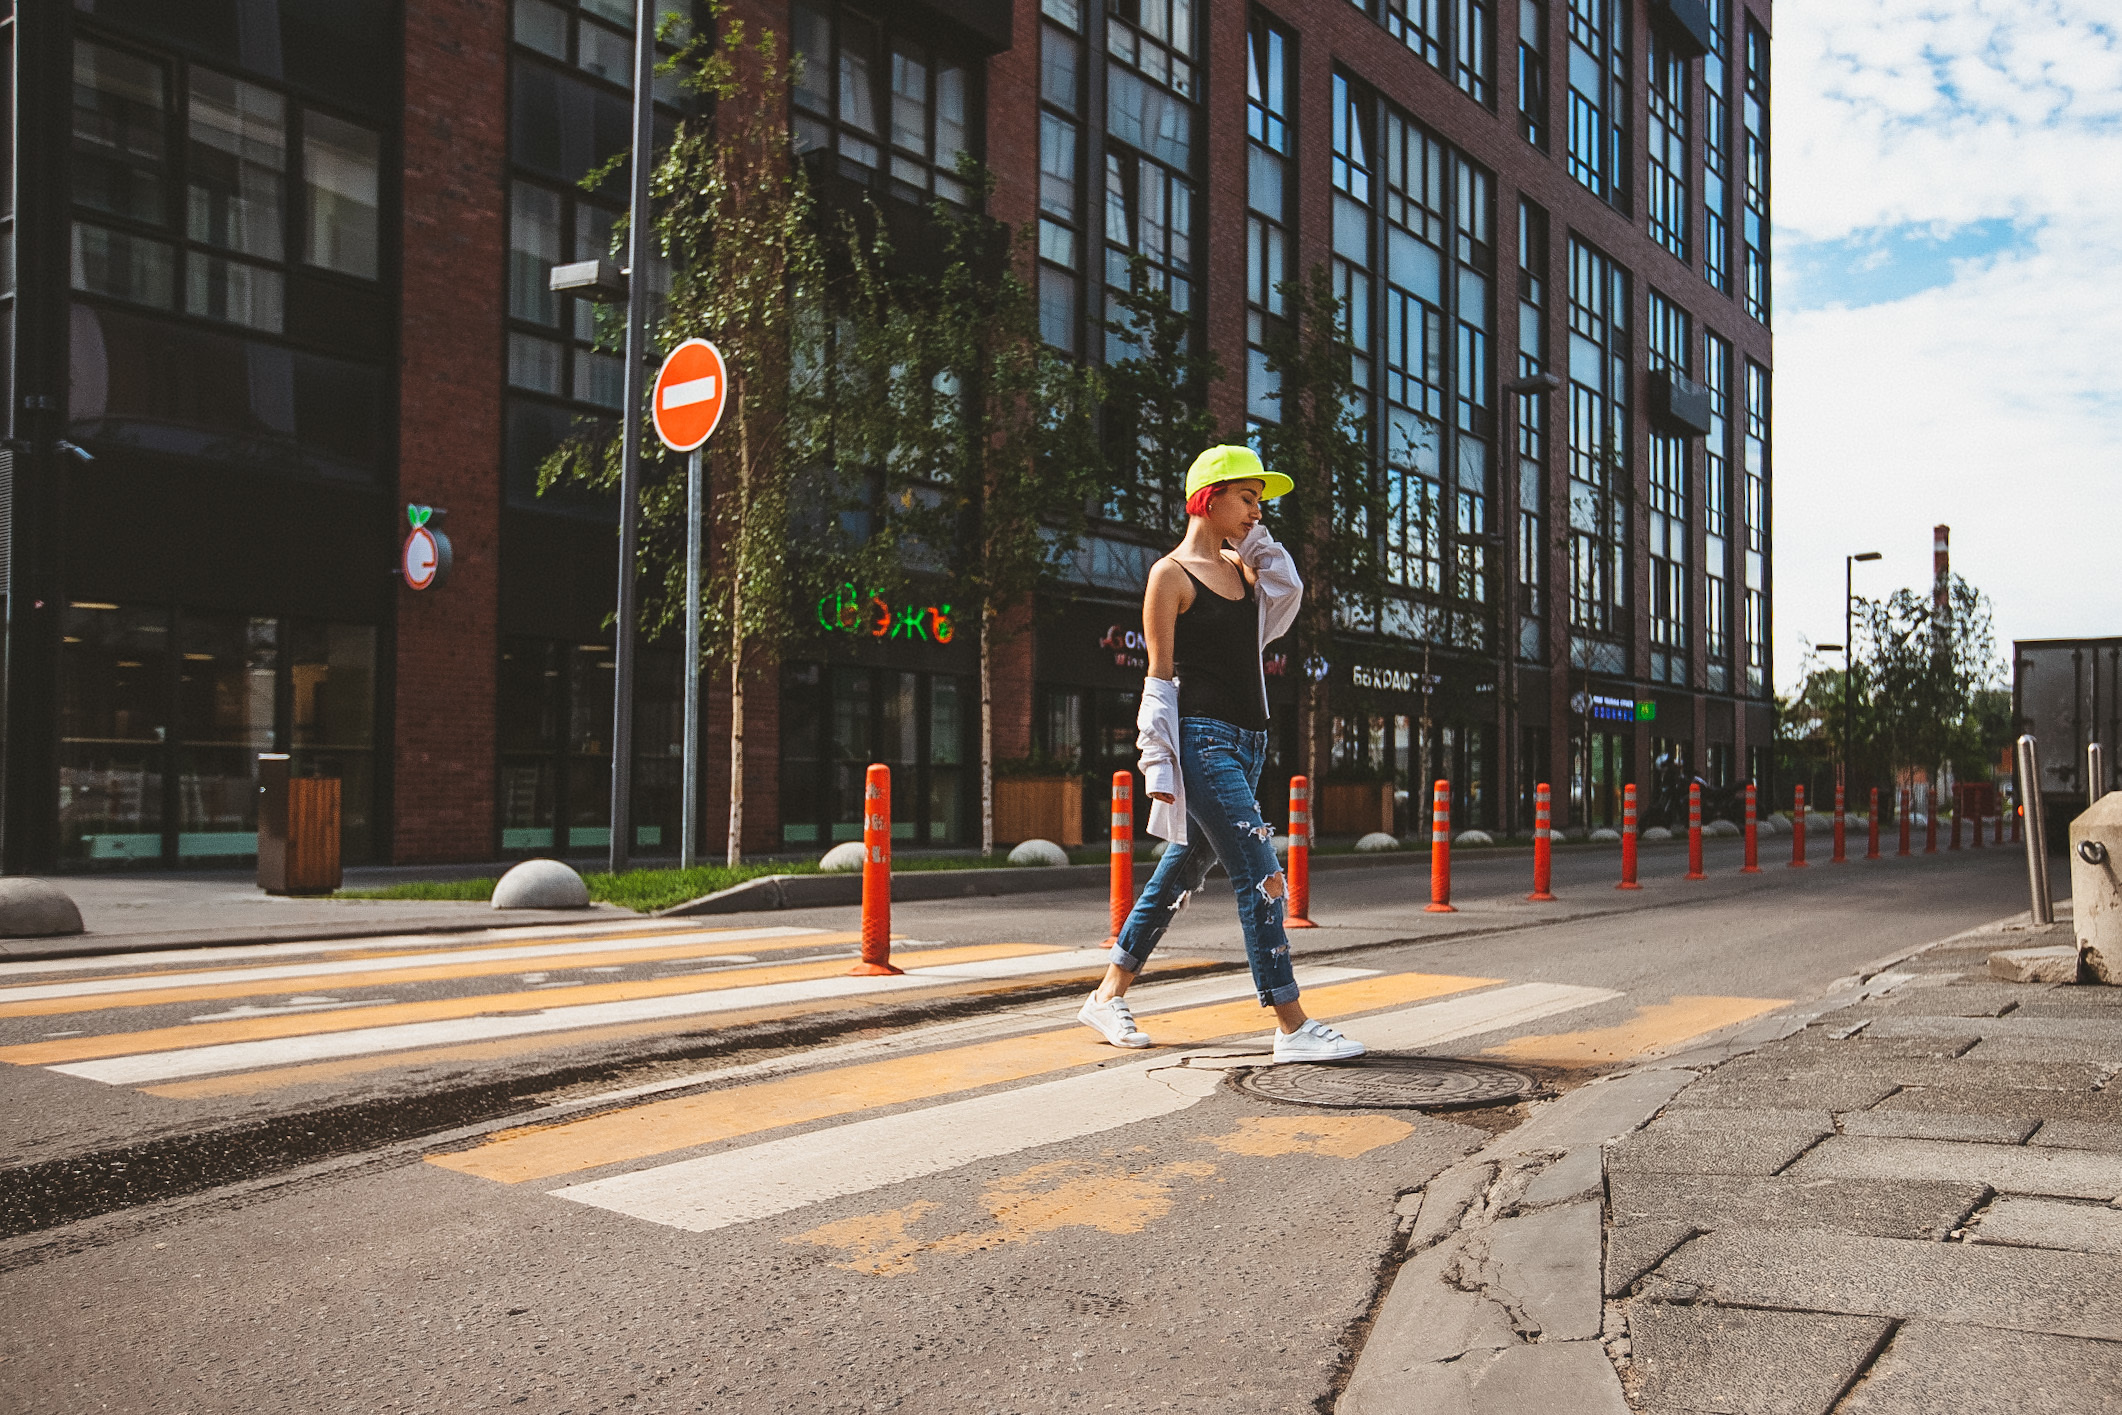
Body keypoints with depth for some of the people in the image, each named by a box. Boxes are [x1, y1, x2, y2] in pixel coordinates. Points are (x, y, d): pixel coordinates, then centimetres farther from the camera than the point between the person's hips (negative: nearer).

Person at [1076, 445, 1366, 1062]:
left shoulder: (1238, 565, 17)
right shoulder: (1171, 574, -6)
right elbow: (1160, 676, -8)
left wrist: (1255, 539, 8)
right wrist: (1160, 766, -11)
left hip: (1246, 740, 9)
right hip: (1201, 738, -8)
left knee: (1185, 868, 13)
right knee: (1260, 874, -12)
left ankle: (1109, 995, 25)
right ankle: (1292, 1026, -8)